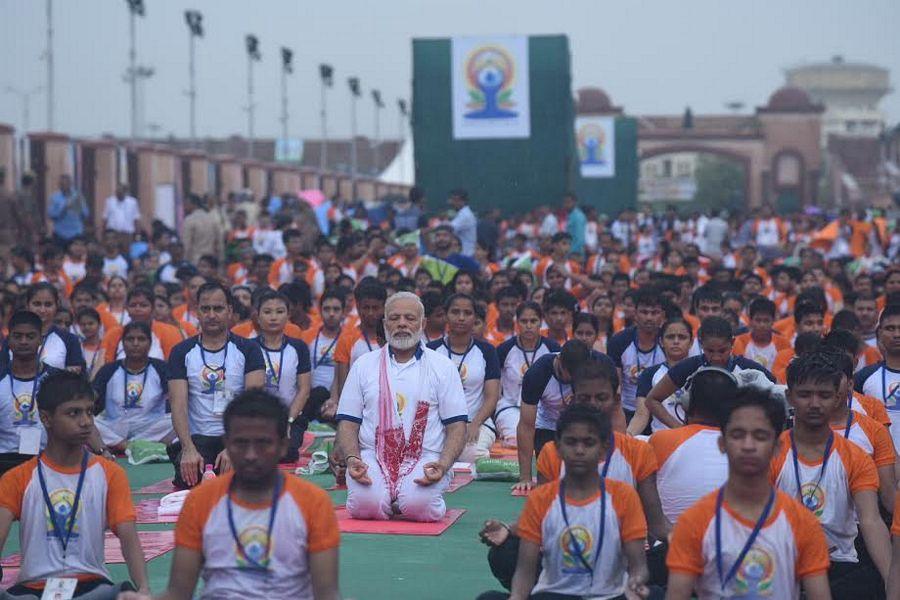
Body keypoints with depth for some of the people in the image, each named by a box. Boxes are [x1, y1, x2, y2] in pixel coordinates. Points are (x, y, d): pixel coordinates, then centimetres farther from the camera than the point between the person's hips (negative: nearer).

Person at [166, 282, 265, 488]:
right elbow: (178, 404, -4)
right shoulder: (182, 352, 7)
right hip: (198, 438, 0)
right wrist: (189, 449, -21)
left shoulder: (248, 349, 4)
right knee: (188, 481, -31)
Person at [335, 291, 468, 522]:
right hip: (372, 457, 1)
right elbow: (348, 423, 10)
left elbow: (457, 425, 5)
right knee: (366, 504, -29)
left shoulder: (443, 366, 10)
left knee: (418, 506, -30)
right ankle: (386, 498, 6)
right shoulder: (364, 365, 14)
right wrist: (351, 459, -11)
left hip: (425, 459, -1)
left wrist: (443, 465, -14)